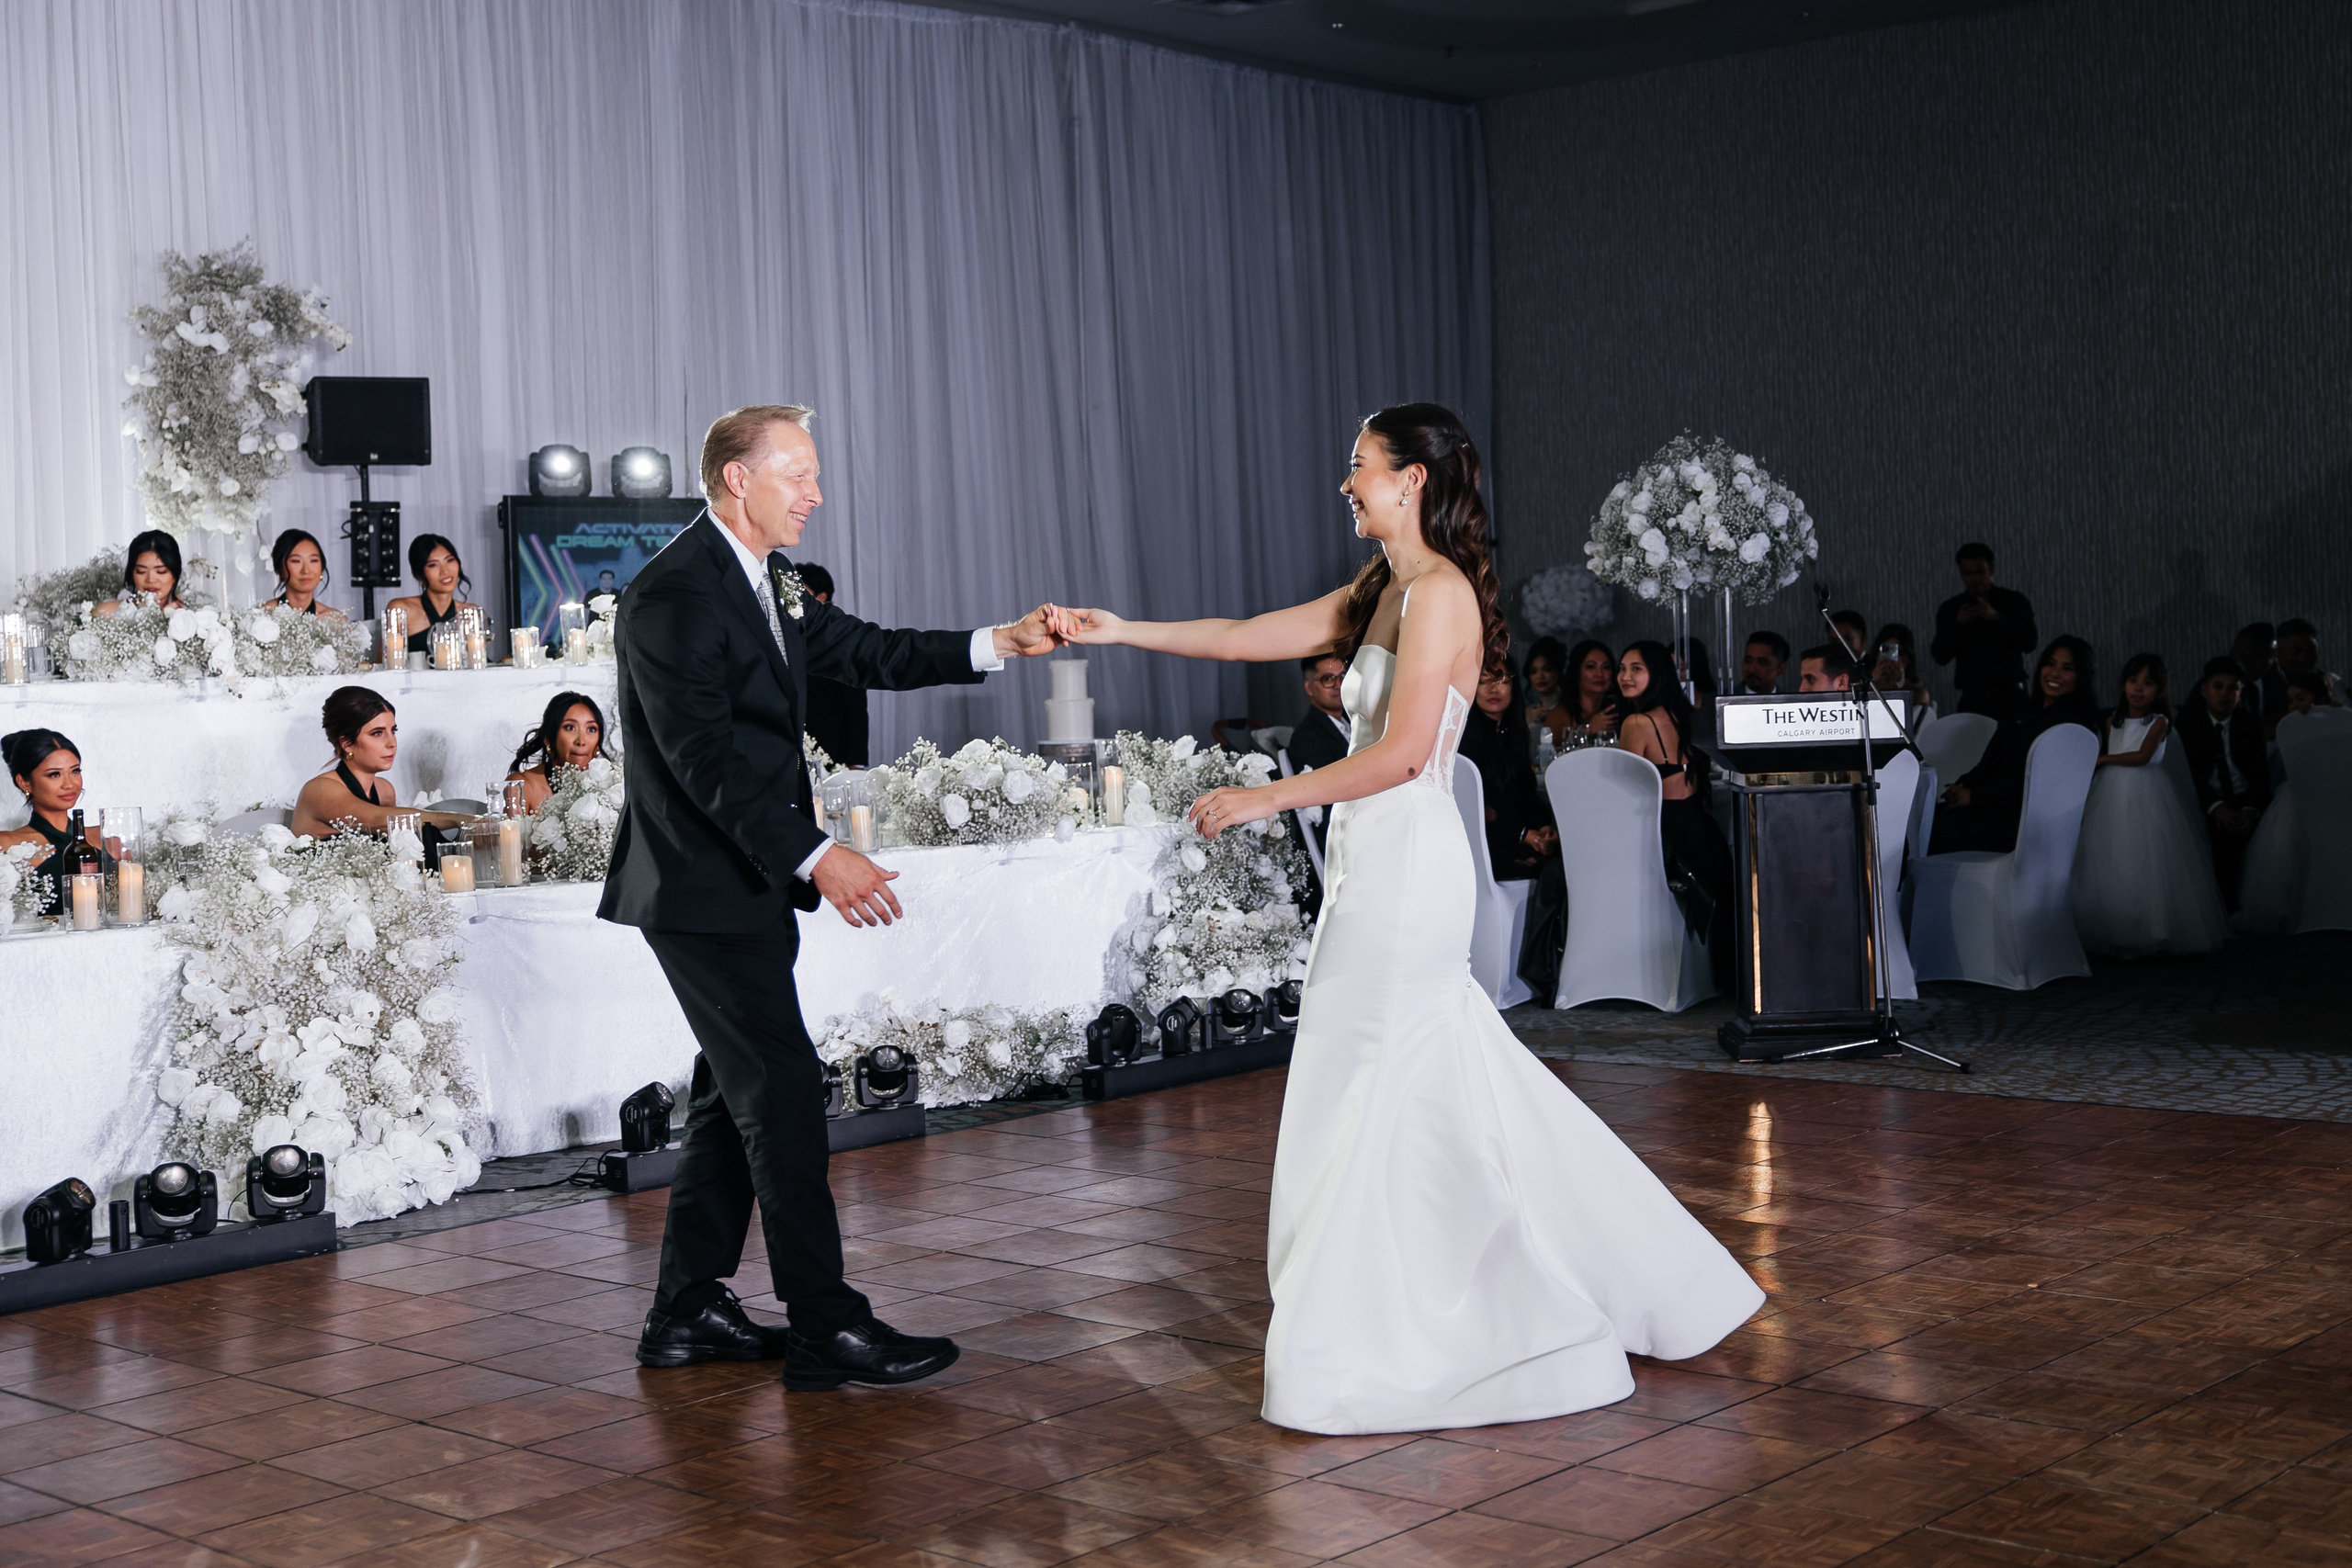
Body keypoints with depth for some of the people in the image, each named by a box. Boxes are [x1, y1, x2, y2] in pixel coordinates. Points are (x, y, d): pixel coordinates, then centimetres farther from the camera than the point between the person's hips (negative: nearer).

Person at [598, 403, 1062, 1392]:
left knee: (738, 1092, 14)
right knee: (784, 1093, -7)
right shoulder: (674, 595, -19)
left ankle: (688, 1312, 23)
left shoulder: (768, 577, 11)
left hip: (749, 884, 10)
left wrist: (995, 645, 6)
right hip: (706, 892, -10)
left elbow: (862, 654, 18)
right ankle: (826, 1330, -1)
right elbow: (706, 761, -25)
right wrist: (816, 856, -32)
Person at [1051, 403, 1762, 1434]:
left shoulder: (1439, 593, -13)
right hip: (1379, 860, 9)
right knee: (1448, 1089, 14)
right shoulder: (1383, 591, 15)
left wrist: (1268, 799, -16)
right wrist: (1119, 630, 11)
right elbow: (1255, 637, 15)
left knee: (1370, 1096, -2)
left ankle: (1363, 1358, 9)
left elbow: (1402, 752, -19)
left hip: (1404, 861, -9)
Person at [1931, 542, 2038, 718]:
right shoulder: (1950, 609, 8)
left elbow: (2029, 643, -5)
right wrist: (1958, 624, -13)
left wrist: (1997, 618, -16)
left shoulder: (2015, 602, 5)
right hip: (1972, 697, 1)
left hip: (2010, 695, -1)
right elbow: (1940, 656, 2)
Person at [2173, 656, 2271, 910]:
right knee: (2222, 829, -30)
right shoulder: (2188, 720, 1)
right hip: (2205, 801, -2)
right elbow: (2186, 771, -8)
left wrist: (2251, 809, -18)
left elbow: (2261, 774, 2)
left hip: (2245, 800, 2)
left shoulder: (2250, 724, 7)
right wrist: (2215, 805, -22)